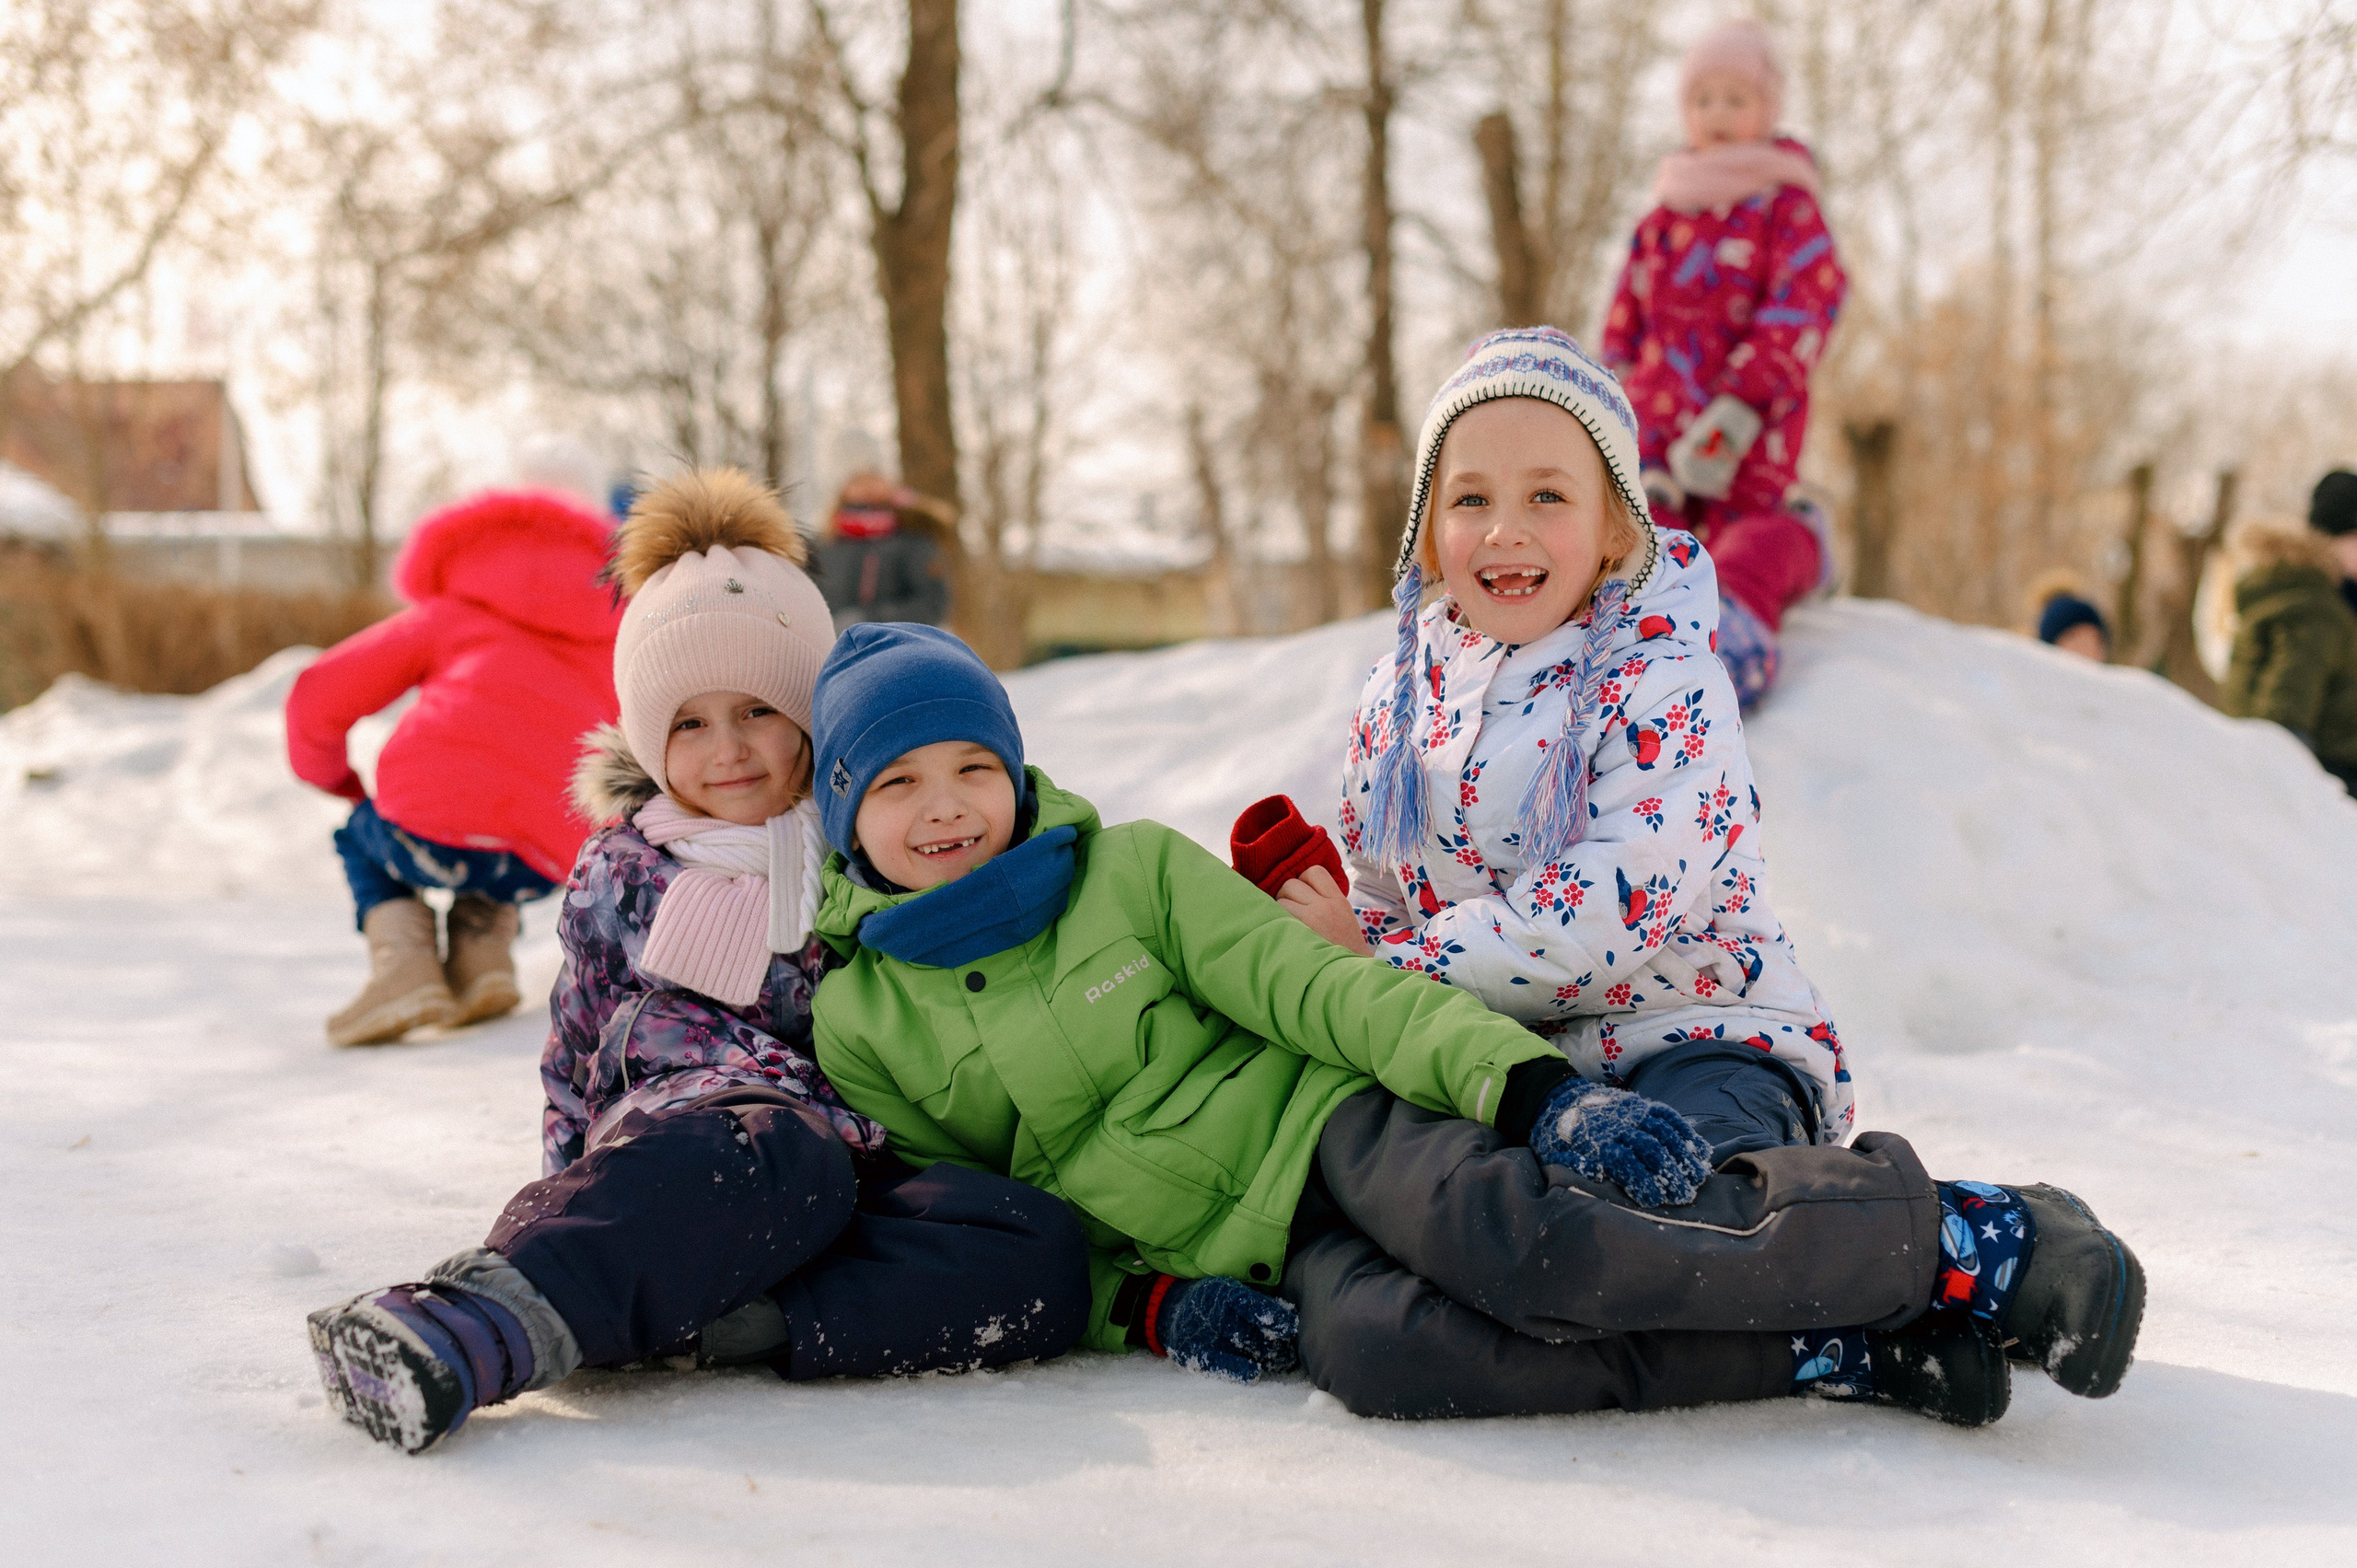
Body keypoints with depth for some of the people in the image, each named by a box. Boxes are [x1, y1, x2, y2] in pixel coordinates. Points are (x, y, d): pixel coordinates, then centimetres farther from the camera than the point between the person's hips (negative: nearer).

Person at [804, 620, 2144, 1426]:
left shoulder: (1133, 869, 5)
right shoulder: (857, 1028, 8)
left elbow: (1312, 982, -3)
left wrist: (1530, 1080, -18)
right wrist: (1142, 1301, -7)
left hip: (1346, 1118, 0)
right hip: (1262, 1253, 1)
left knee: (1496, 1226, -37)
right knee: (1370, 1344, -36)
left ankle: (1962, 1243, -25)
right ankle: (1836, 1352, -30)